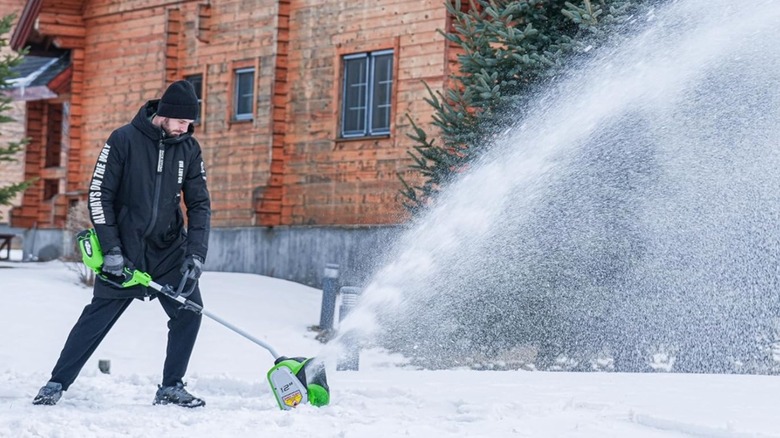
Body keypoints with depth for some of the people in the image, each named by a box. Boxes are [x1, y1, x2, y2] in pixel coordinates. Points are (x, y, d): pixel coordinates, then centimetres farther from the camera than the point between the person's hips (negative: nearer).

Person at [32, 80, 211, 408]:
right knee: (97, 318, -2)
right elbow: (99, 195, -11)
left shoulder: (189, 148, 0)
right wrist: (111, 250, -16)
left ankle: (171, 388, 8)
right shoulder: (124, 140, -12)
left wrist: (196, 253, -12)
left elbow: (200, 203, 1)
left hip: (170, 249, 4)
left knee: (189, 311, -5)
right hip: (124, 249, -4)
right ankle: (57, 384, 10)